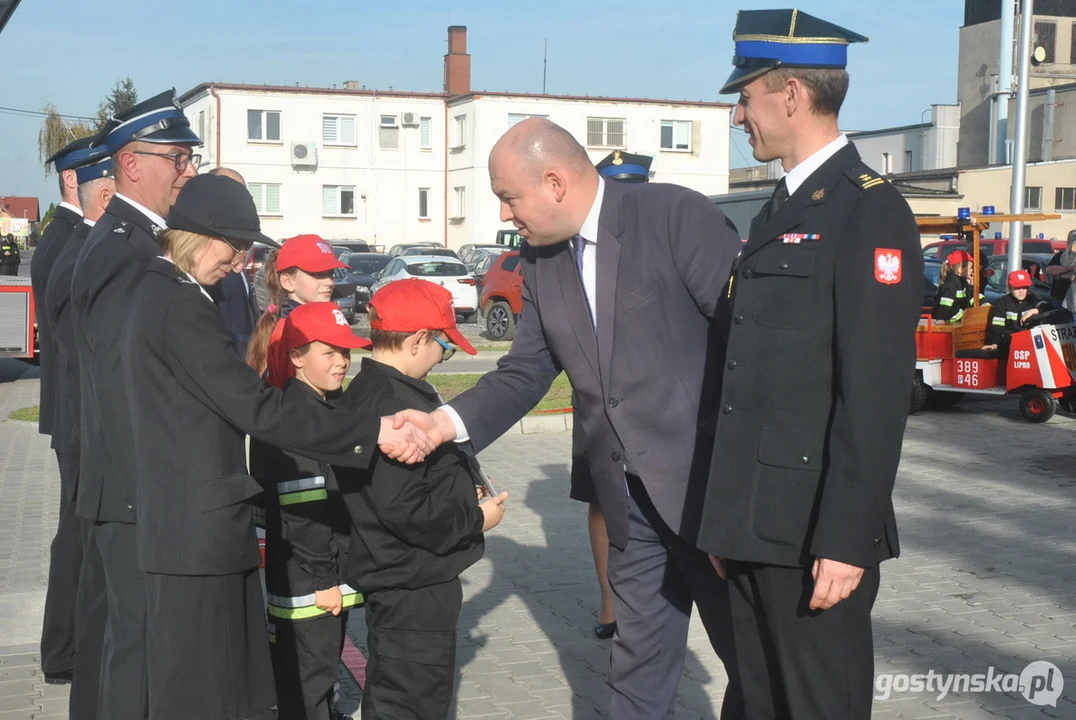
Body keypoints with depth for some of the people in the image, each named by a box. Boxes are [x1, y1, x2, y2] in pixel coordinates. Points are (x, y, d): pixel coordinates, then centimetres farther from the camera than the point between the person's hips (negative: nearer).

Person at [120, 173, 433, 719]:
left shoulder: (156, 295, 14)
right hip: (202, 536, -10)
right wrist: (373, 432, -22)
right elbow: (255, 409, -22)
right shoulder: (182, 306, -17)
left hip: (187, 529, 10)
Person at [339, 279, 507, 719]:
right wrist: (475, 518, -15)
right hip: (413, 589, -11)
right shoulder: (393, 405, -24)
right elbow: (405, 510, -28)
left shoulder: (366, 392, 9)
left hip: (399, 583, 11)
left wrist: (464, 488, 10)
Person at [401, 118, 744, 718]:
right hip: (631, 500, 6)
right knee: (637, 671, 14)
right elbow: (526, 371, 9)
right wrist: (449, 421, -7)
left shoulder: (677, 216, -13)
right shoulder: (541, 263, 7)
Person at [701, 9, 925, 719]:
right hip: (757, 525, 9)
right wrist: (728, 516, 17)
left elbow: (876, 393, -18)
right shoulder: (779, 210, 17)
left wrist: (845, 539, -21)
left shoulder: (870, 211, -11)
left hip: (816, 533, -9)